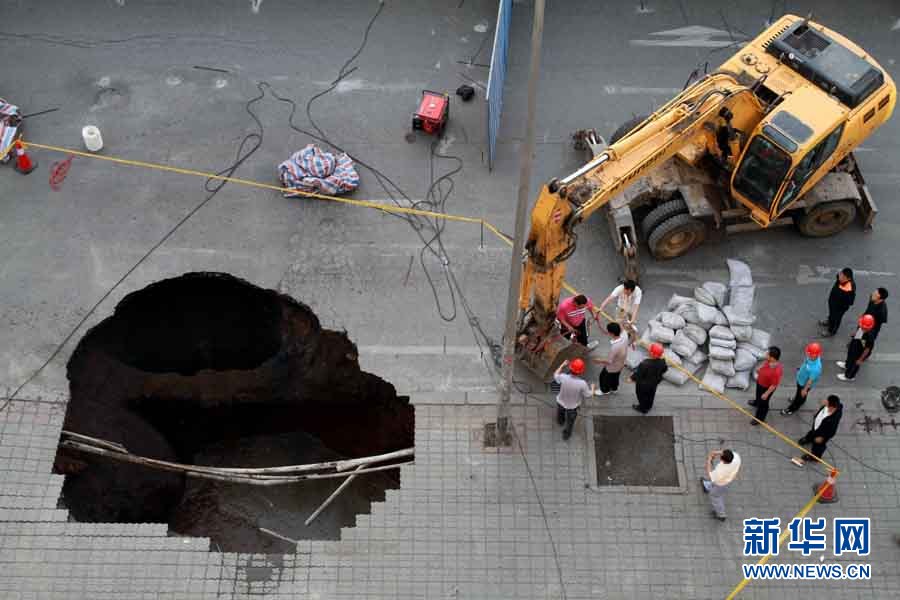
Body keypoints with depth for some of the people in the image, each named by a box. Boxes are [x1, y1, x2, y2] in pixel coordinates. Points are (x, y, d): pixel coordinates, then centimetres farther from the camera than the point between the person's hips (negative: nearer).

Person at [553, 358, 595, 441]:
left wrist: (562, 365, 3)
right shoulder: (582, 383, -39)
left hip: (561, 402, 2)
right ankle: (566, 434, 51)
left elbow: (555, 376, -9)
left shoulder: (563, 377, -34)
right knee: (570, 421, 27)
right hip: (573, 406, -2)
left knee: (560, 413, 37)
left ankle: (561, 421, 68)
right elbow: (588, 395, -19)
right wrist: (592, 388, 2)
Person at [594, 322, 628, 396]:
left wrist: (599, 361, -16)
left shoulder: (615, 347, -43)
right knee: (615, 377, 33)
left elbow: (609, 361, -31)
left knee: (603, 376, 23)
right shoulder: (624, 338, -25)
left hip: (612, 367, -6)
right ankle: (614, 388, 59)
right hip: (620, 365, 6)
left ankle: (605, 390, 49)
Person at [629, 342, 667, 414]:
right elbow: (664, 369, -4)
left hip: (643, 384, -5)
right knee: (651, 395, 32)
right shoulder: (662, 362, -27)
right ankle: (649, 406, 58)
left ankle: (643, 409, 49)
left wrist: (632, 378, -8)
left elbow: (638, 374, -29)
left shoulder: (645, 364, -44)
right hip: (654, 383, 5)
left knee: (642, 396, 25)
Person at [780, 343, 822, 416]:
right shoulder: (812, 356, -25)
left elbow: (810, 381, -29)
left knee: (801, 396, 22)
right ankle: (796, 399, 66)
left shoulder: (815, 369, -45)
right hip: (801, 378, 7)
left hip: (805, 384, -7)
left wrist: (805, 390, -14)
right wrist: (800, 369, 17)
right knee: (798, 391, 35)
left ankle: (791, 409, 47)